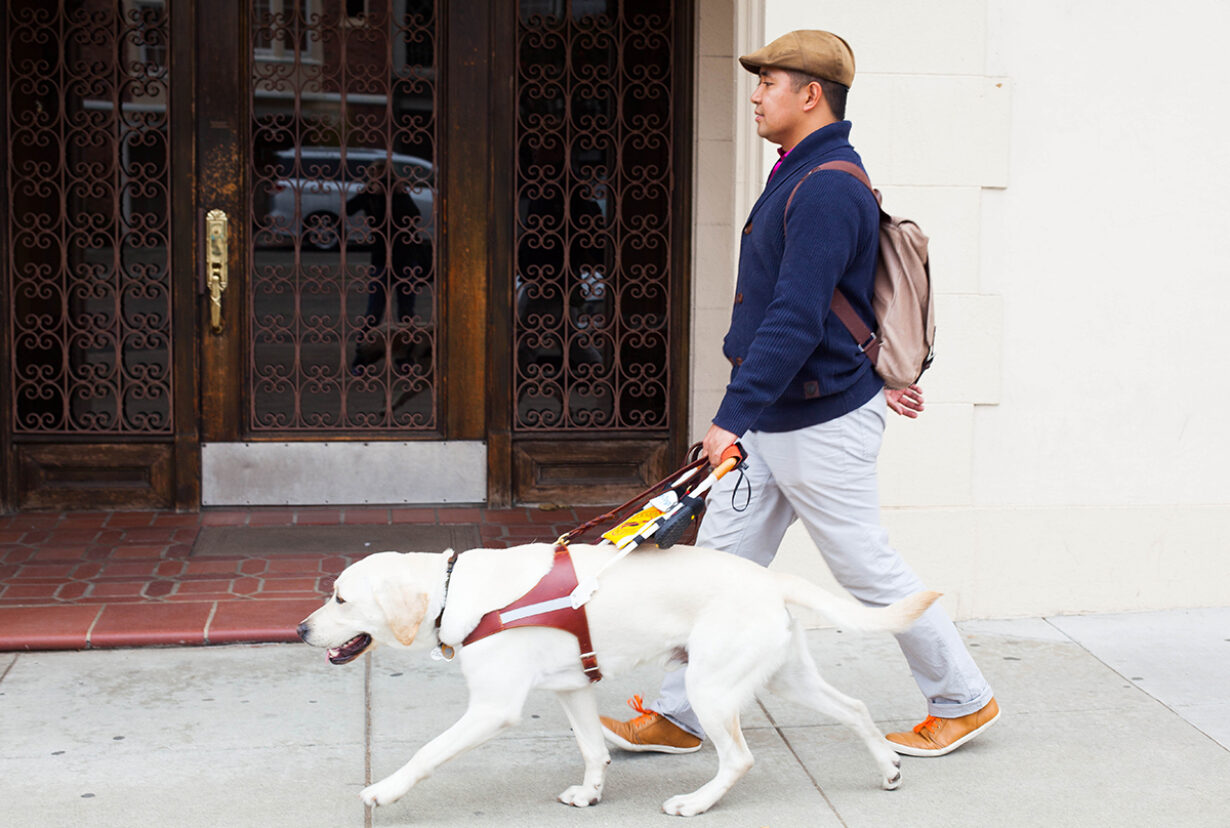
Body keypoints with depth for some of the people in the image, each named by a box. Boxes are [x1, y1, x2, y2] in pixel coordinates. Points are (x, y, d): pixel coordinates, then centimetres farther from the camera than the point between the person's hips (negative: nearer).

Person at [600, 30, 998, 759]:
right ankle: (679, 717, 16)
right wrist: (874, 375, 23)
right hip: (773, 422, 10)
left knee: (871, 571, 3)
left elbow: (795, 321, -27)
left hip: (822, 424, -10)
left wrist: (733, 416, -29)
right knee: (720, 561, 9)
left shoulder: (827, 189, -21)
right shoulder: (801, 178, 13)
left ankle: (964, 702, 19)